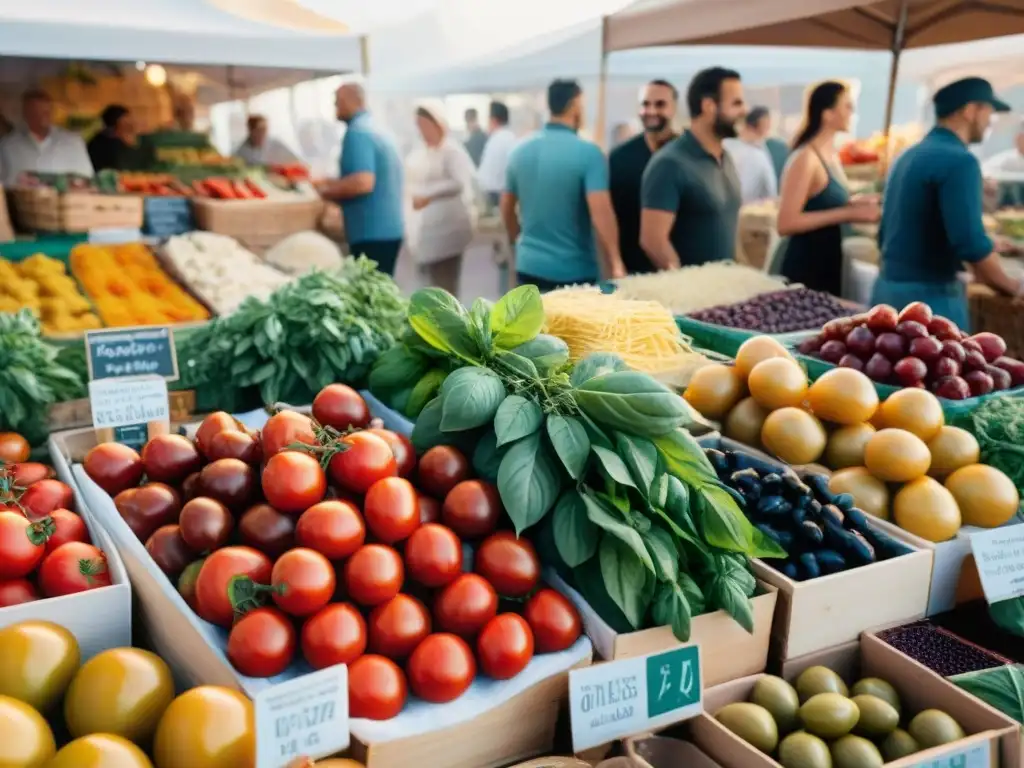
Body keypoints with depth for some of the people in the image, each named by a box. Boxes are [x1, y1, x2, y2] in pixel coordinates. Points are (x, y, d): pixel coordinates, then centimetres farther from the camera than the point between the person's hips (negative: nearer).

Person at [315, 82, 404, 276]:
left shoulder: (357, 133, -14)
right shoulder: (377, 131, 17)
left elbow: (363, 183, -26)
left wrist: (329, 190, -9)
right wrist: (335, 184, 21)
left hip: (371, 234, -10)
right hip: (388, 230, 10)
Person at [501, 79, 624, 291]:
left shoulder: (520, 151, 6)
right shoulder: (588, 153, -12)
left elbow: (506, 208, 15)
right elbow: (601, 213, -20)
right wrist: (615, 264, -12)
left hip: (529, 266, 5)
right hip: (574, 271, -5)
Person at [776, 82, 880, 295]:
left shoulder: (833, 156, 10)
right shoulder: (806, 158, -16)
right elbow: (786, 223, -23)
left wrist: (855, 207, 3)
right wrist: (847, 214, -22)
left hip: (830, 265, 9)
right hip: (805, 269, -9)